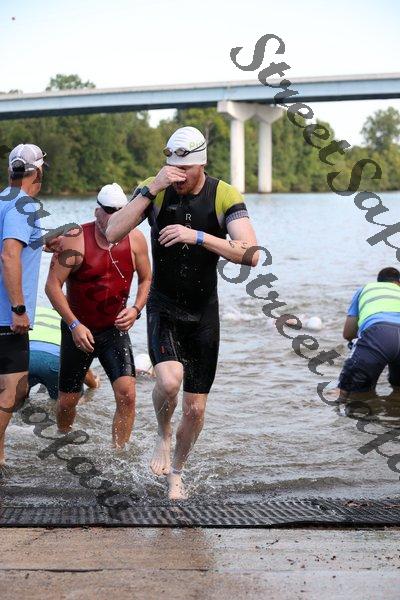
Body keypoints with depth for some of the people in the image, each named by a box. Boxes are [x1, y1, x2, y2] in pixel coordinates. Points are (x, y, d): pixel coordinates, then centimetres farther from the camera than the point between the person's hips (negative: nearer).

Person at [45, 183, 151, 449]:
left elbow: (147, 280, 8)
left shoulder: (135, 240, -5)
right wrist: (74, 325, -20)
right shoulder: (75, 239, -15)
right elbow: (53, 285, -15)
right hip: (79, 329, -2)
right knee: (68, 400, 8)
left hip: (115, 329, 2)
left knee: (127, 394, -17)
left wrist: (136, 309, -10)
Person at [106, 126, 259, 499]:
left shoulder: (225, 197, -10)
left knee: (195, 408, 6)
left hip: (203, 314, 1)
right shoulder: (154, 190, -8)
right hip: (163, 309, -1)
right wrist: (151, 189, -26)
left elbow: (250, 254, -22)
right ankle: (162, 435, 3)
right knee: (169, 378, -29)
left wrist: (198, 236, -31)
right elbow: (112, 234, -20)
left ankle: (176, 472, 32)